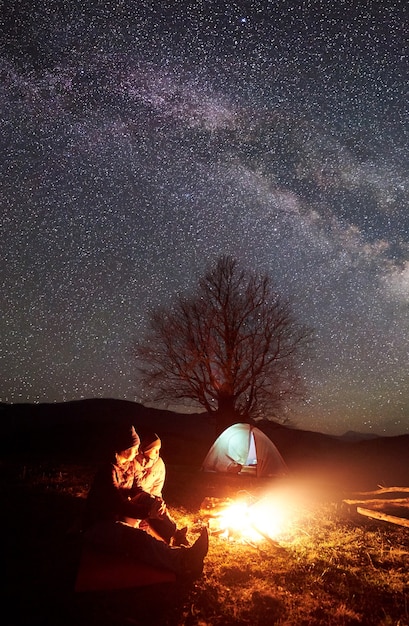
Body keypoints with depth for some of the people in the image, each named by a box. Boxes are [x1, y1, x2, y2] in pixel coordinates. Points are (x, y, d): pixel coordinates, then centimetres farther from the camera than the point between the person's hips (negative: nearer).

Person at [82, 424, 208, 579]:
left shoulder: (129, 464, 2)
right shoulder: (109, 471, -25)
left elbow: (134, 489, 10)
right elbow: (119, 505, -29)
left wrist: (154, 500, -8)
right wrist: (148, 512, -32)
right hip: (98, 526, -10)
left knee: (147, 499, -1)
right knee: (135, 537, -37)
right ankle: (182, 562, -53)